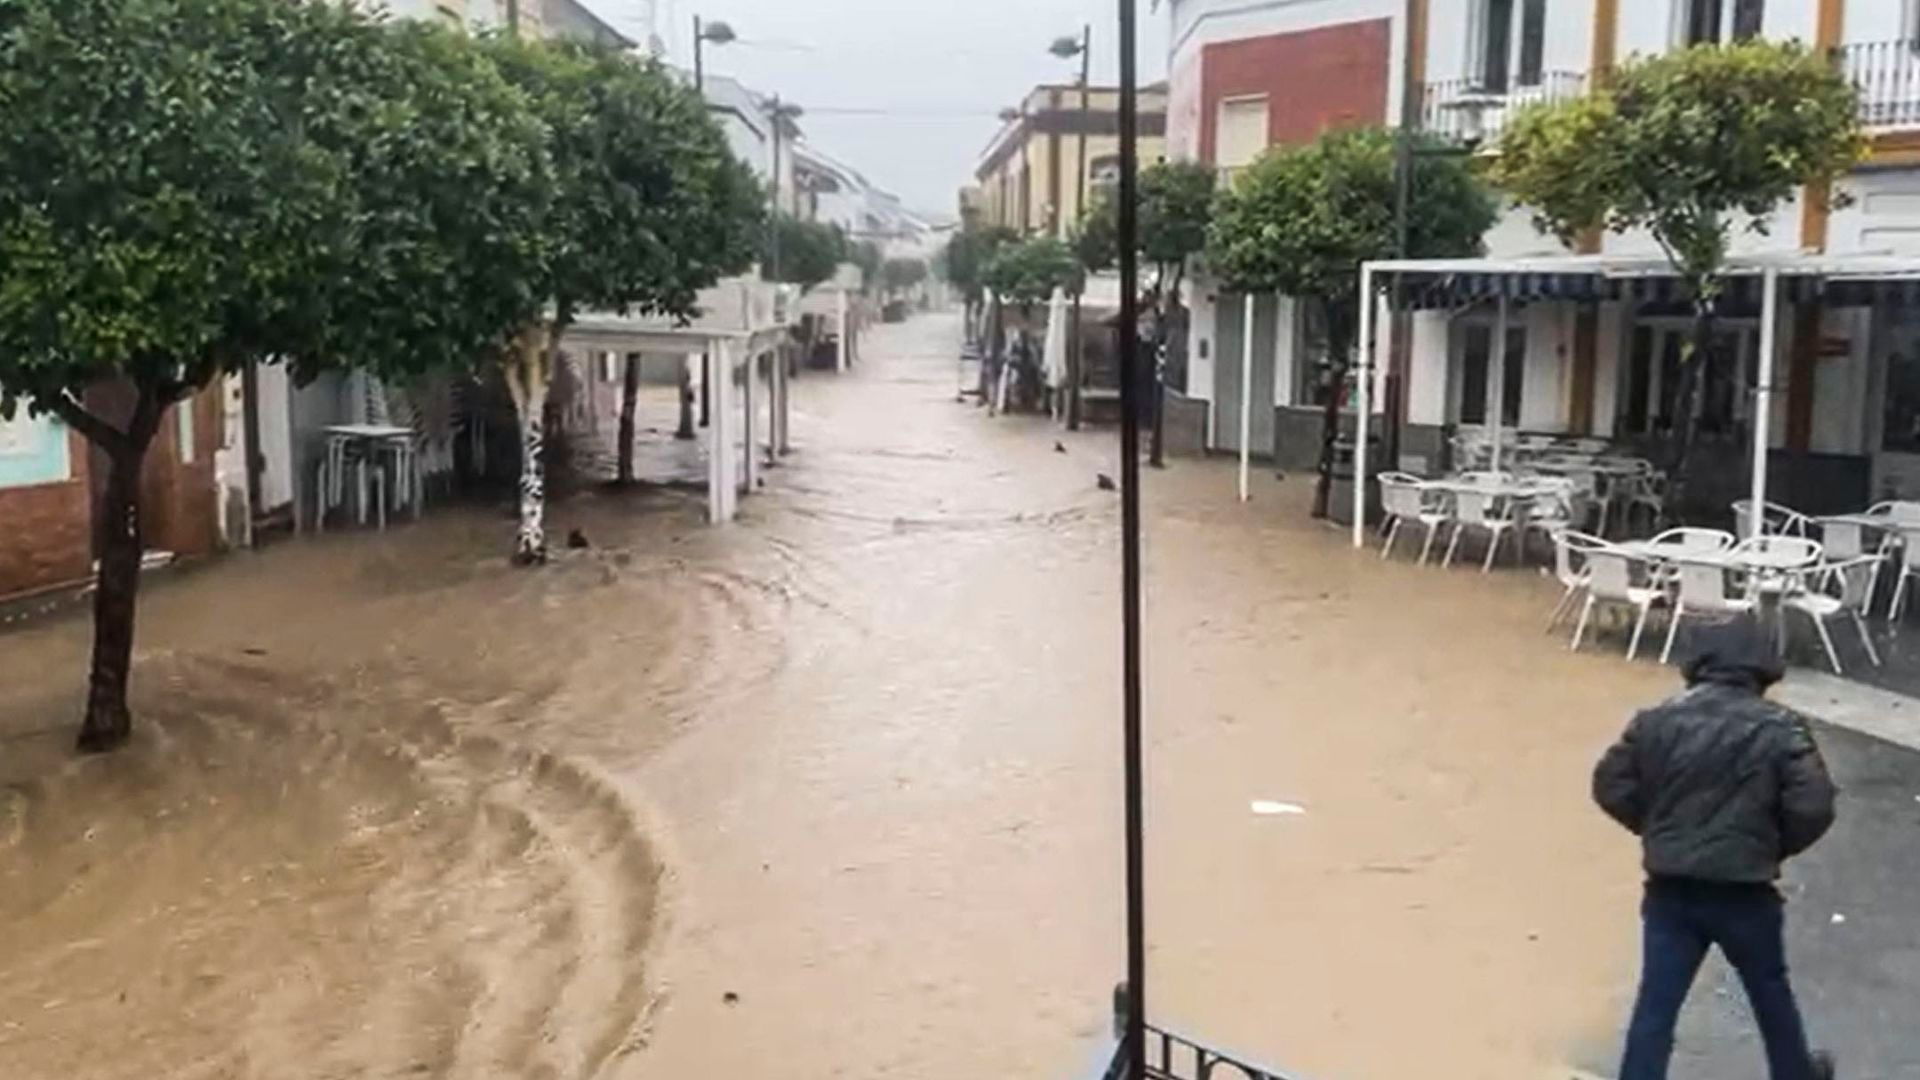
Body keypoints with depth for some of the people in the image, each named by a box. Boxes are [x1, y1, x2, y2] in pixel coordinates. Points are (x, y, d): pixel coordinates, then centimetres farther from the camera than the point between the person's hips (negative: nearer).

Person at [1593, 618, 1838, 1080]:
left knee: (1656, 1004, 5)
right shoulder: (1780, 727, -8)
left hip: (1670, 890, 1)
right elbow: (1814, 808, -15)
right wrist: (1777, 846, 4)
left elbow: (1610, 787, 0)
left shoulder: (1657, 719, -1)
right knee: (1770, 992, 23)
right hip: (1744, 892, -1)